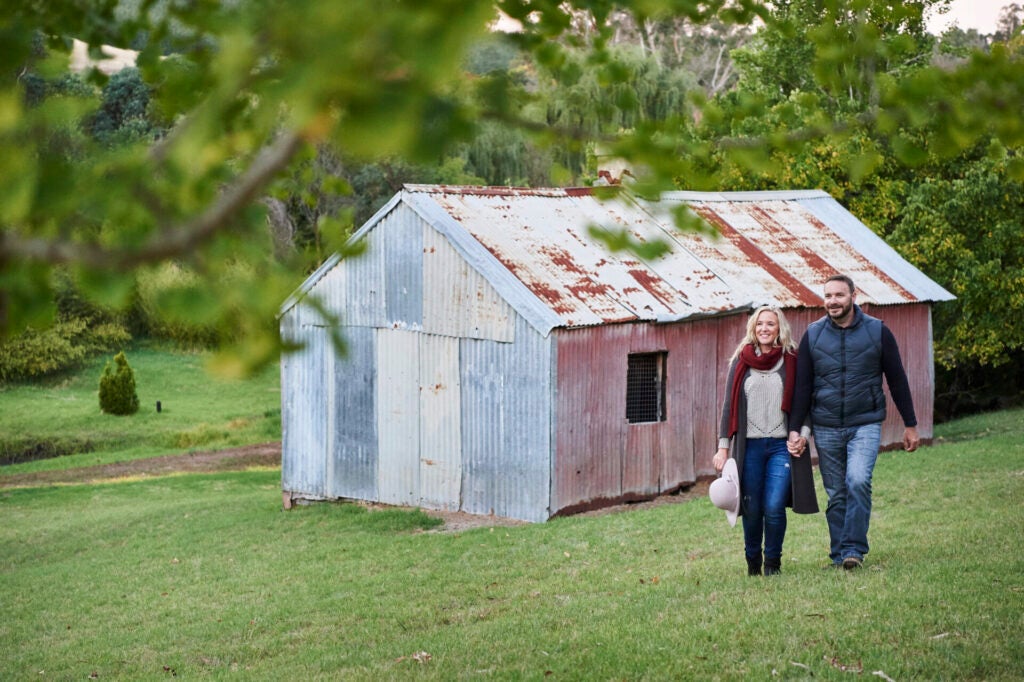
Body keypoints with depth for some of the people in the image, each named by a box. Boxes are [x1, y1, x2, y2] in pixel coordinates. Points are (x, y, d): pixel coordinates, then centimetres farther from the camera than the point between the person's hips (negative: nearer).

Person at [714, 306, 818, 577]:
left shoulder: (791, 361, 3)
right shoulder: (741, 362, 7)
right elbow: (729, 406, 8)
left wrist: (803, 435, -8)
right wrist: (723, 447, 3)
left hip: (782, 445, -1)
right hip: (749, 446, 1)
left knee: (774, 507, -10)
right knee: (751, 509, 3)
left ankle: (773, 562, 10)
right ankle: (753, 562, 24)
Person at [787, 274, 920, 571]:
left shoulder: (877, 331, 0)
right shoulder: (813, 335, 3)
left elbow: (897, 379, 5)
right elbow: (802, 386, 5)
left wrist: (910, 425, 6)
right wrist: (795, 429, -2)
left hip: (866, 424, -2)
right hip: (826, 428, 2)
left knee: (858, 481, -20)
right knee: (836, 494, 5)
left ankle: (854, 549, -13)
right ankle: (839, 556, 14)